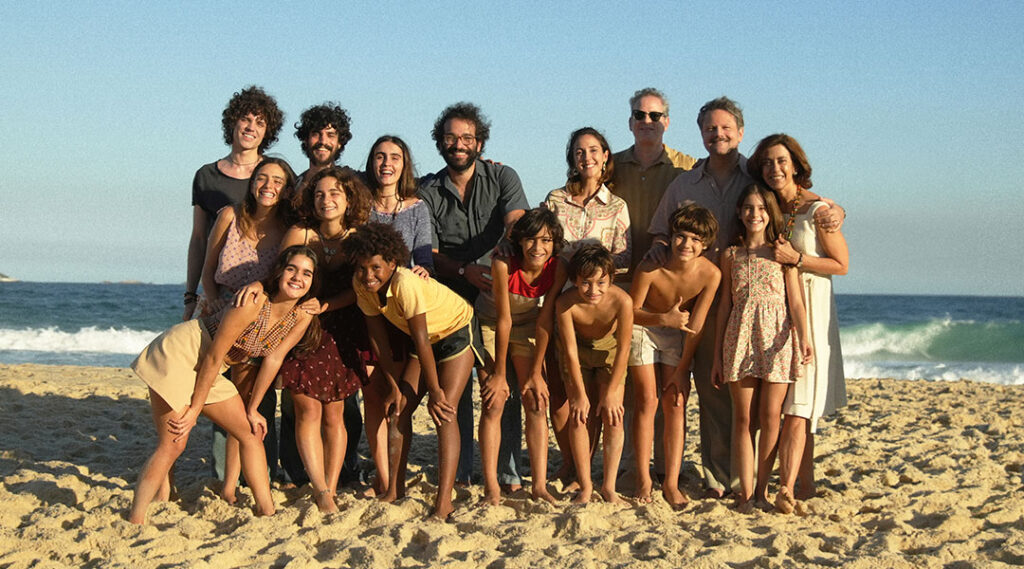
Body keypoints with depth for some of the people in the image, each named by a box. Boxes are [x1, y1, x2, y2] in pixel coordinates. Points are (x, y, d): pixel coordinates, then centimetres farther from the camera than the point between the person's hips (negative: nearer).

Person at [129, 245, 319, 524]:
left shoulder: (302, 317, -6)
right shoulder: (253, 302, -26)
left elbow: (273, 359, 0)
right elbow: (214, 357, -21)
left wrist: (252, 409, 2)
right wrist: (195, 408, -15)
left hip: (207, 371, 8)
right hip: (178, 353, -8)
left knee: (251, 433, 7)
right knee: (172, 444, -13)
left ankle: (268, 513, 14)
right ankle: (134, 522, -9)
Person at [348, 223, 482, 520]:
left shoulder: (405, 283, -36)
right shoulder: (361, 284, -14)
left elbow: (421, 340, -30)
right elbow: (377, 335, -5)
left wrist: (436, 391, -22)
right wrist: (394, 385, -4)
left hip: (457, 330, -7)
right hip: (427, 338, 7)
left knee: (444, 411, -17)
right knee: (400, 407, 3)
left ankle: (444, 502, -20)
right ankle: (395, 489, 15)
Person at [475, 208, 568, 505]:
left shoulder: (557, 268, -23)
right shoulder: (503, 265, -32)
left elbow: (545, 321, -16)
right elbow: (503, 320, -26)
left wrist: (536, 373, -13)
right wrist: (499, 373, -19)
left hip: (527, 326, 3)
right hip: (490, 324, -3)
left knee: (537, 404, -4)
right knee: (493, 405, -9)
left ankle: (539, 484, -2)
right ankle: (491, 487, -7)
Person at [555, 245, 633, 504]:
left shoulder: (622, 301, -35)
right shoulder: (566, 303, -33)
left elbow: (623, 350, -22)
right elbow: (570, 351, -22)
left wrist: (610, 392, -17)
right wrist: (580, 394, -16)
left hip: (609, 349, 0)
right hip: (578, 350, 0)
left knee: (612, 416, -8)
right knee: (580, 416, -7)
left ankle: (609, 486, -1)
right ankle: (585, 485, 3)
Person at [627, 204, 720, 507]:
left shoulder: (710, 274, -23)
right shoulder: (650, 268, -29)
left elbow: (696, 325, -15)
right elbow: (631, 310, -14)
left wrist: (683, 369, -9)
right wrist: (664, 318, -32)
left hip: (677, 334, 2)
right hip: (644, 326, -2)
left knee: (676, 403, -4)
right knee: (647, 400, -7)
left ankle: (671, 483, -1)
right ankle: (643, 479, 1)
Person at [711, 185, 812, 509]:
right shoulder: (731, 255, 10)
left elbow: (795, 301, 0)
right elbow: (726, 304, 12)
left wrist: (804, 338, -17)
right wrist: (717, 357, 10)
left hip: (777, 338, -1)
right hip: (740, 338, 1)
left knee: (770, 416, -3)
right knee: (743, 418, 0)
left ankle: (762, 488, 9)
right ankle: (745, 491, 4)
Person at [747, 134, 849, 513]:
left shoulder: (817, 209, -8)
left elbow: (841, 265, -8)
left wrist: (795, 259, -17)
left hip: (808, 308, -6)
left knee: (797, 403, -11)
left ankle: (786, 489, -16)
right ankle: (805, 482, 16)